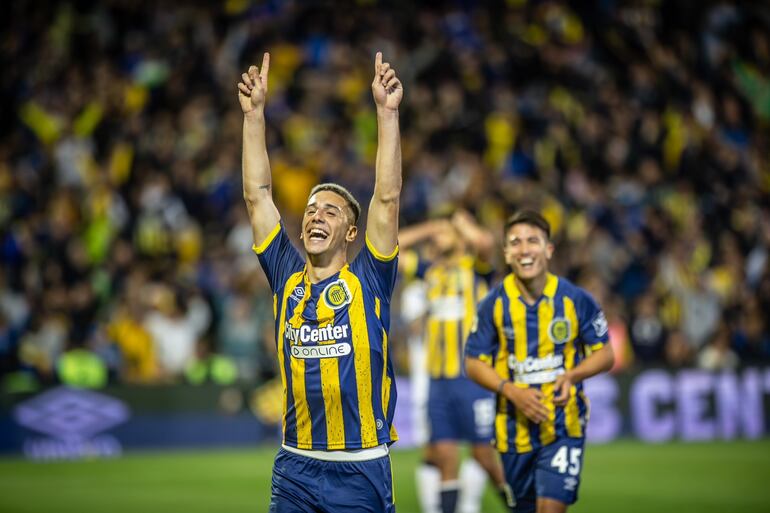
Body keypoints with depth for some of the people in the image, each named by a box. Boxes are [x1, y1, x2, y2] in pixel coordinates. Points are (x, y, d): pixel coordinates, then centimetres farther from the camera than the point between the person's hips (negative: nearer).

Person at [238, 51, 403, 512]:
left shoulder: (368, 281, 0)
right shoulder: (287, 278, 8)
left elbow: (388, 197, -8)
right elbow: (257, 194, 7)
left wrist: (387, 112, -11)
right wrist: (254, 113, 4)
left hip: (361, 469, -3)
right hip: (295, 467, 3)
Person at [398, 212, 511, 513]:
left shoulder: (475, 267, 0)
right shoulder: (430, 271, 16)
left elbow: (485, 242, -22)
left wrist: (463, 223, -3)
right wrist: (429, 229, 17)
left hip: (473, 378, -5)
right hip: (438, 382, 5)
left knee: (484, 454, -3)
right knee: (443, 455, 4)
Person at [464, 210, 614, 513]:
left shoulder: (576, 300, -5)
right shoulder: (494, 304, -3)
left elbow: (605, 354, 3)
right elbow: (474, 363, 1)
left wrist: (572, 375, -18)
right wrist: (512, 391, -16)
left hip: (563, 427, -2)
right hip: (515, 428, 2)